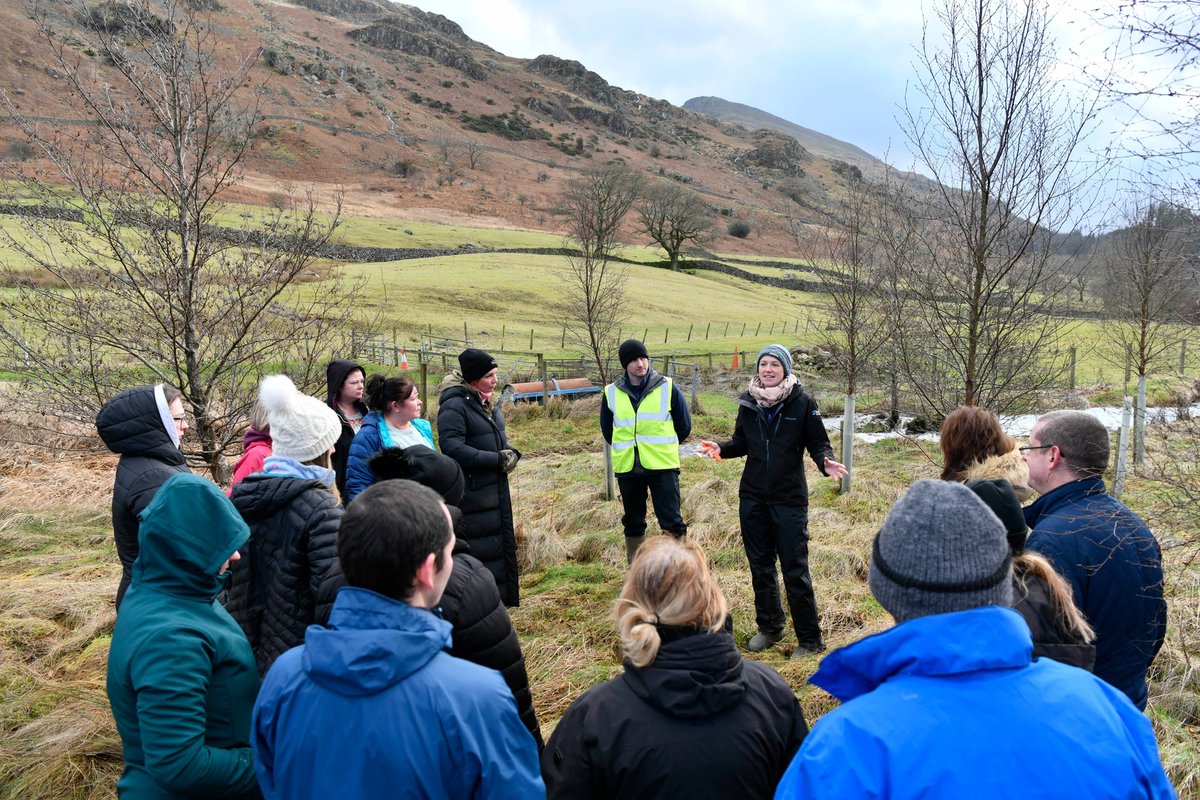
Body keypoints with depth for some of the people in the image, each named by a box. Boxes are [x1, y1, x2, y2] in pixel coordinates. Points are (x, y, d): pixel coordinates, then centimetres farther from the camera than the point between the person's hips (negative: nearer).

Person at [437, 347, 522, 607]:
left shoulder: (489, 401, 9)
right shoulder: (454, 406, -17)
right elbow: (452, 448, -24)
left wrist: (511, 453, -6)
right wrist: (498, 460, -20)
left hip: (496, 489, 9)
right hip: (471, 495, -9)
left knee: (500, 544, 17)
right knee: (478, 551, -3)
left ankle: (502, 599, 32)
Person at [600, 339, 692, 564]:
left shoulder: (668, 387, -5)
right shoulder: (611, 393, 1)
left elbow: (684, 425, 6)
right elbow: (607, 428, 16)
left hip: (663, 466, -2)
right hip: (627, 469, 3)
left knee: (672, 521, -5)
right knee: (633, 522, 13)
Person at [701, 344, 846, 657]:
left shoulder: (803, 403, -8)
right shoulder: (748, 402, 2)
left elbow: (818, 443, -4)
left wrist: (826, 462, -24)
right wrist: (722, 448, -8)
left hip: (790, 500, -4)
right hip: (752, 498, 5)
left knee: (795, 571, 1)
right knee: (760, 566, 15)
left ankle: (810, 639, 16)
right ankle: (769, 627, 33)